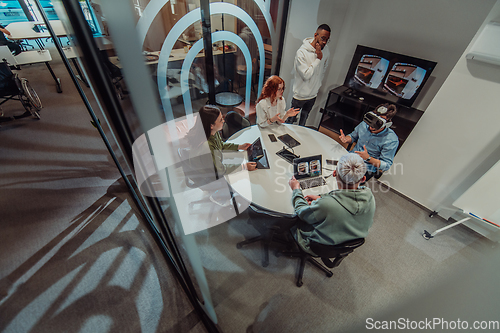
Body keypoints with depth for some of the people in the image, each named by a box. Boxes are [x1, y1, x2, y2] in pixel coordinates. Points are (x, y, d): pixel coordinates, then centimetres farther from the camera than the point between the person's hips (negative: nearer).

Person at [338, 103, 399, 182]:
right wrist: (346, 139, -12)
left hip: (368, 169, -4)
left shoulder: (391, 140, -18)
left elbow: (386, 165, -15)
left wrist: (368, 158, -31)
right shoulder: (364, 124, -6)